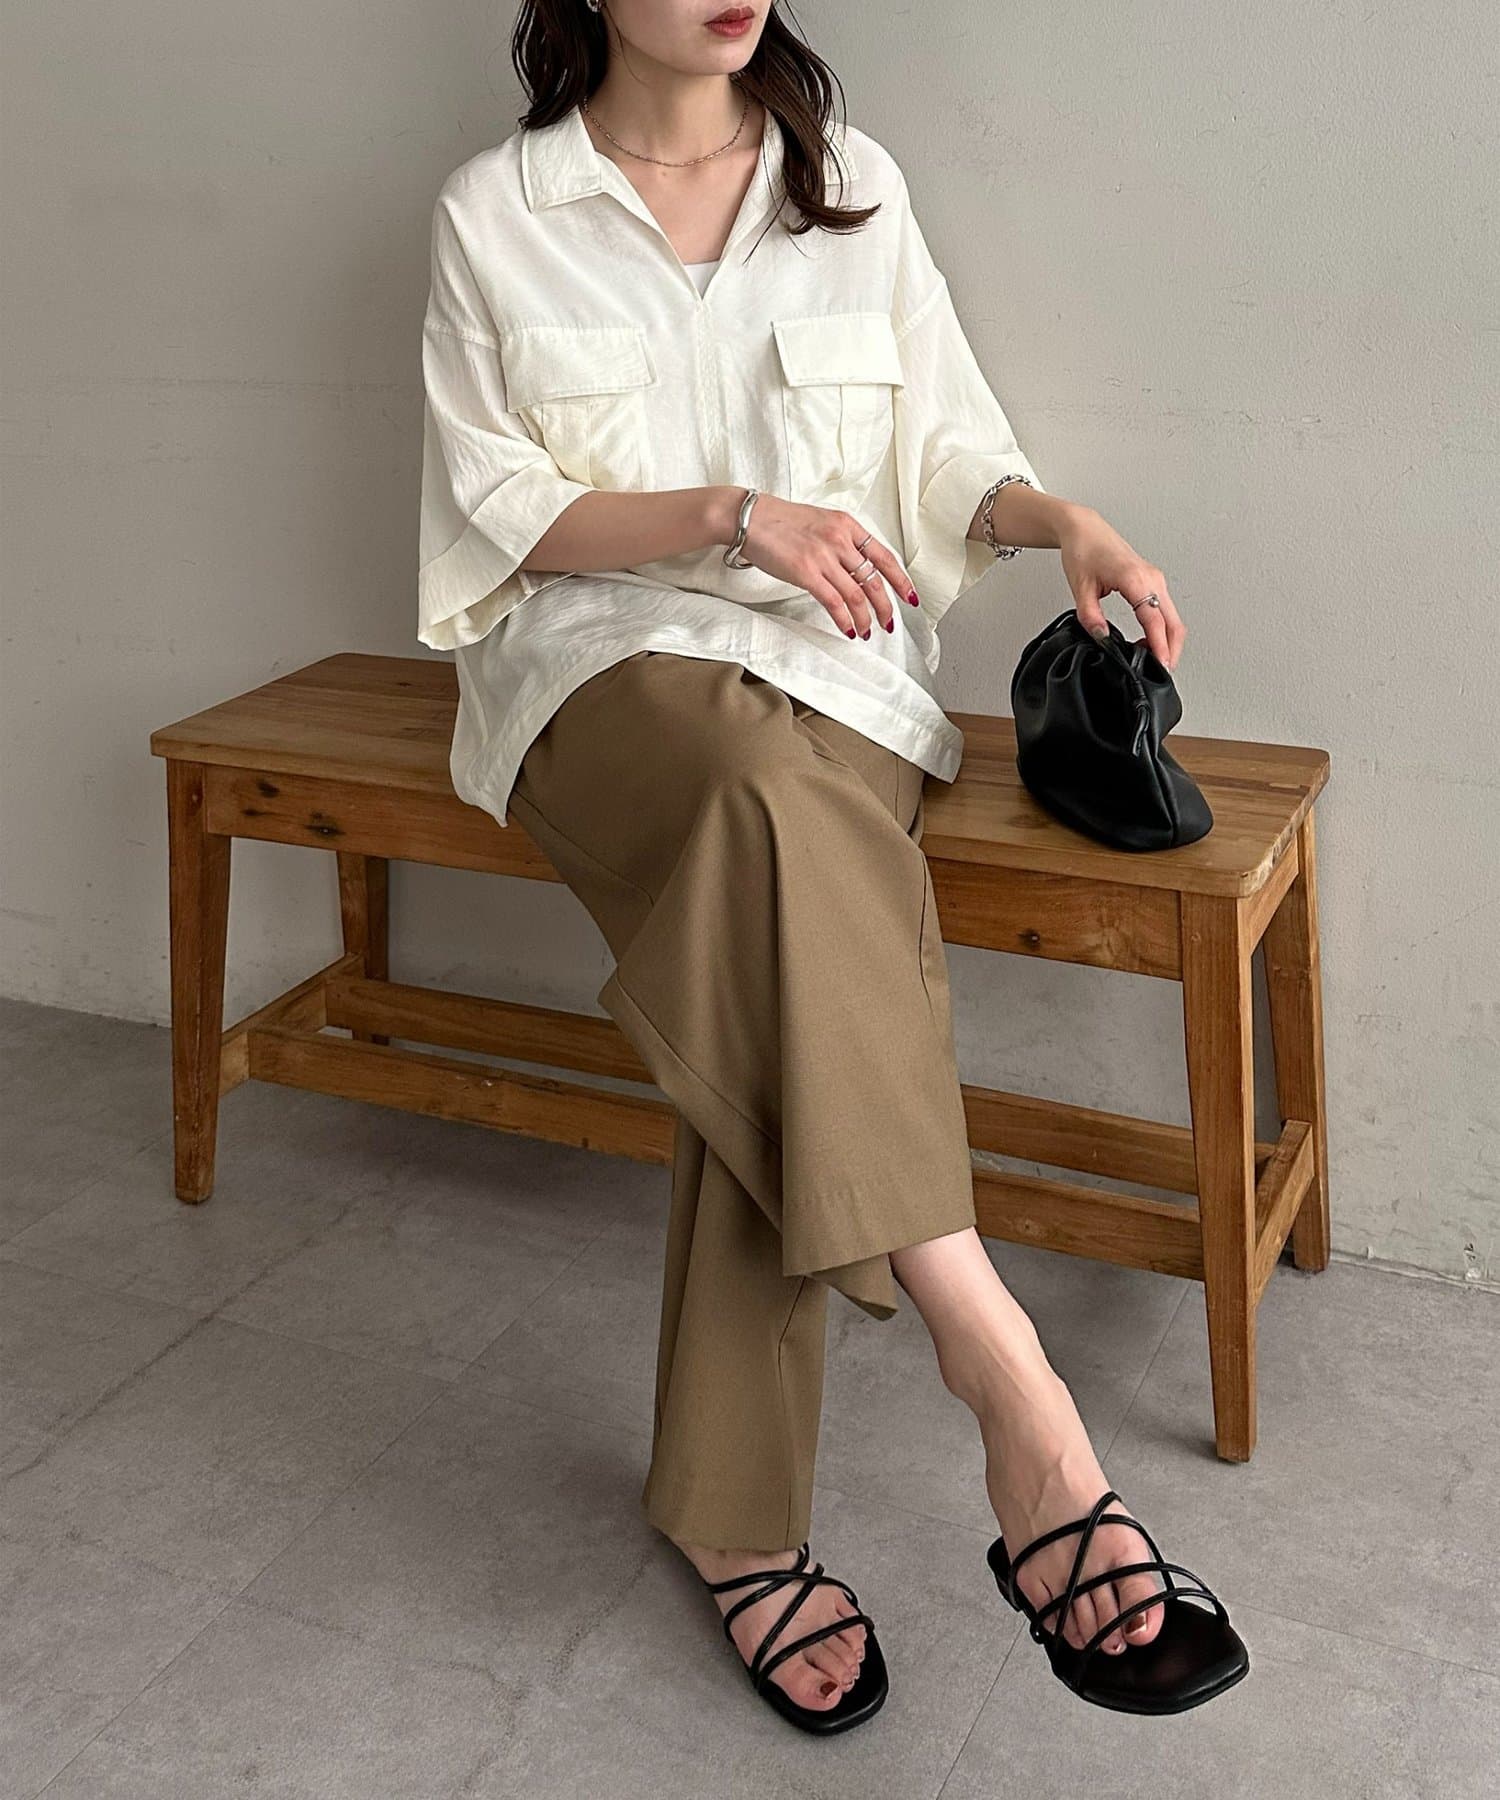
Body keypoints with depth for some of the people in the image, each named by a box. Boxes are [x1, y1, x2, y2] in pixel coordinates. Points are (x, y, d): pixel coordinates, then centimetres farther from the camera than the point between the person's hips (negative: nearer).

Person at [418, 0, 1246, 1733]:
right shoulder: (493, 212, 6)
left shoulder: (852, 181, 13)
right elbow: (500, 510, 2)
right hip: (608, 661, -2)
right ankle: (1018, 1397, -42)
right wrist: (733, 514, -13)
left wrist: (1061, 515, -11)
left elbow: (943, 449, 12)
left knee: (777, 984, -30)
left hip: (835, 667, 2)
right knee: (765, 783, -38)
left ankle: (736, 1515, -22)